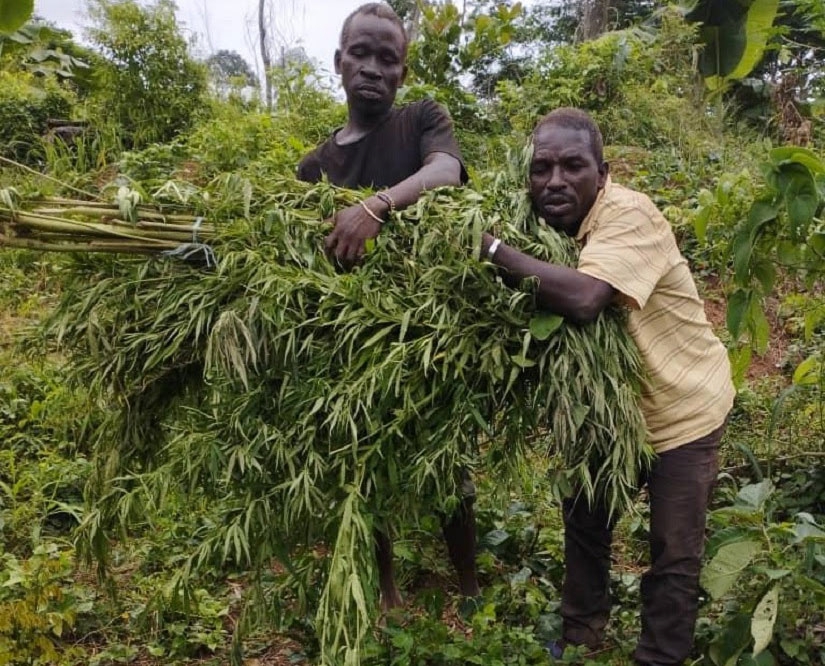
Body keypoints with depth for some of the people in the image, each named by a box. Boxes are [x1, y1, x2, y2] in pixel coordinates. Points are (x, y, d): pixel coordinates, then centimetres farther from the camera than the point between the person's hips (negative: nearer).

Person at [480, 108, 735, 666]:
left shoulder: (630, 215, -29)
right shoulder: (543, 224, -8)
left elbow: (583, 299, -45)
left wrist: (489, 246, -39)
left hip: (680, 407, -6)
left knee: (674, 556, 3)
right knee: (584, 523, 20)